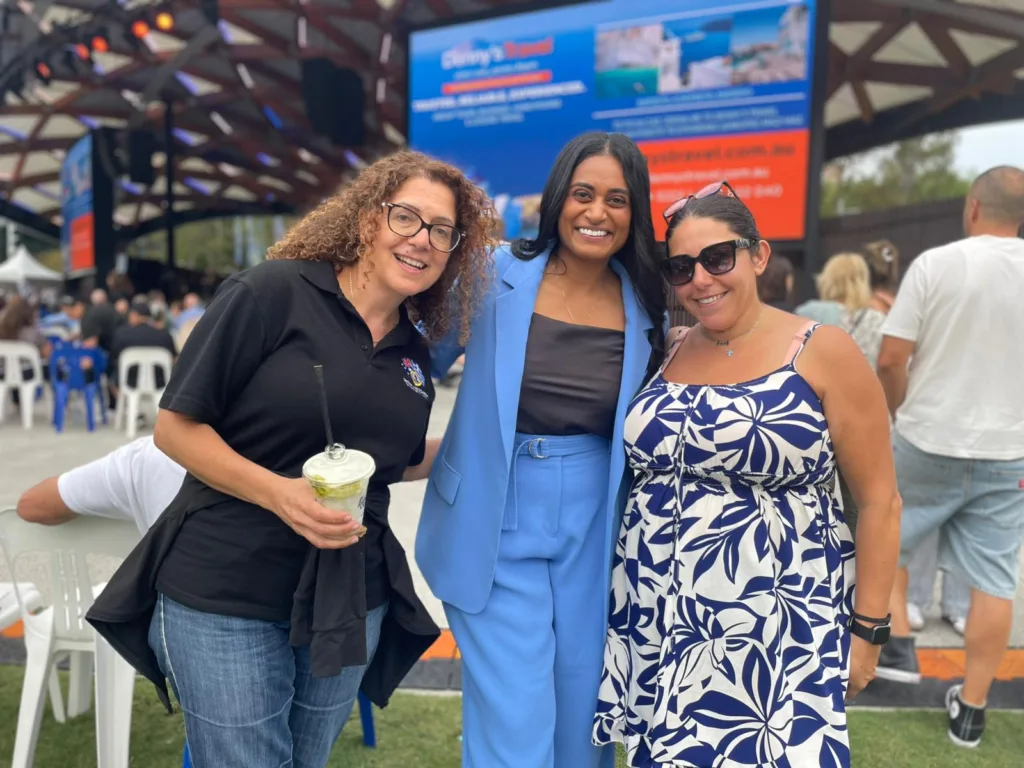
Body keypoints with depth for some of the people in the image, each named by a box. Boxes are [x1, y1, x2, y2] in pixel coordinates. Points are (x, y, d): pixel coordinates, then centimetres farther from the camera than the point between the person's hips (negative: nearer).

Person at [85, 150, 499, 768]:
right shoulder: (274, 292, -12)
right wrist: (277, 491, -24)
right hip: (225, 595, -5)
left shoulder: (414, 353, 5)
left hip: (349, 602, 6)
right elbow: (176, 426, -11)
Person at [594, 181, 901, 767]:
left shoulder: (823, 353, -8)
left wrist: (867, 628, -5)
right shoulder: (665, 353, 5)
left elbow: (878, 502, -5)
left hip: (775, 629, -4)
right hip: (655, 621, 5)